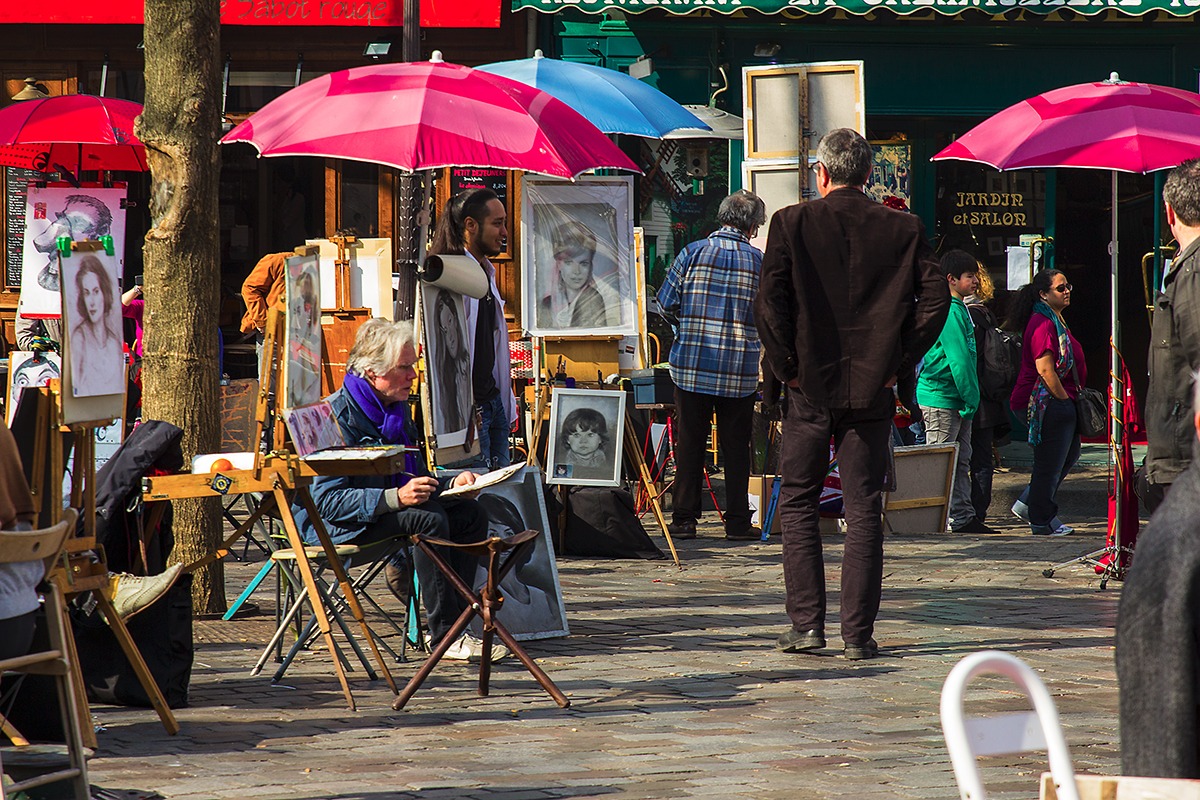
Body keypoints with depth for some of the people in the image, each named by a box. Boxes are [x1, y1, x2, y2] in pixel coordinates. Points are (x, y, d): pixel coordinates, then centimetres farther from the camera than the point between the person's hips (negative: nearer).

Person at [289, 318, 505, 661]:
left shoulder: (397, 409, 8)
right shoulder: (338, 416, -18)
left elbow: (417, 478, 16)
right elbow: (328, 500, -25)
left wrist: (451, 482, -6)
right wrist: (396, 498, -34)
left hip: (388, 510, 8)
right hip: (334, 526, -8)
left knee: (471, 514, -8)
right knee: (429, 519, -29)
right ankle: (444, 635, -27)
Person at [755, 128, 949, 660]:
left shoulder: (791, 223, -3)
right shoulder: (903, 229, 2)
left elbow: (768, 303, -11)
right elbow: (936, 297, -4)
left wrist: (787, 367, -2)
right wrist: (898, 361, 1)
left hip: (811, 386, -1)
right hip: (873, 388, 1)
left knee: (798, 505, 11)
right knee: (864, 511, 5)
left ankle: (806, 622, 4)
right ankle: (858, 633, 3)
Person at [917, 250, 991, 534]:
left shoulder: (959, 308, 16)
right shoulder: (949, 311, -17)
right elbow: (959, 359, -21)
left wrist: (970, 399, 16)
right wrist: (971, 400, -17)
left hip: (957, 401, 10)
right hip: (940, 398, -10)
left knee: (961, 462, 12)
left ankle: (963, 519, 16)